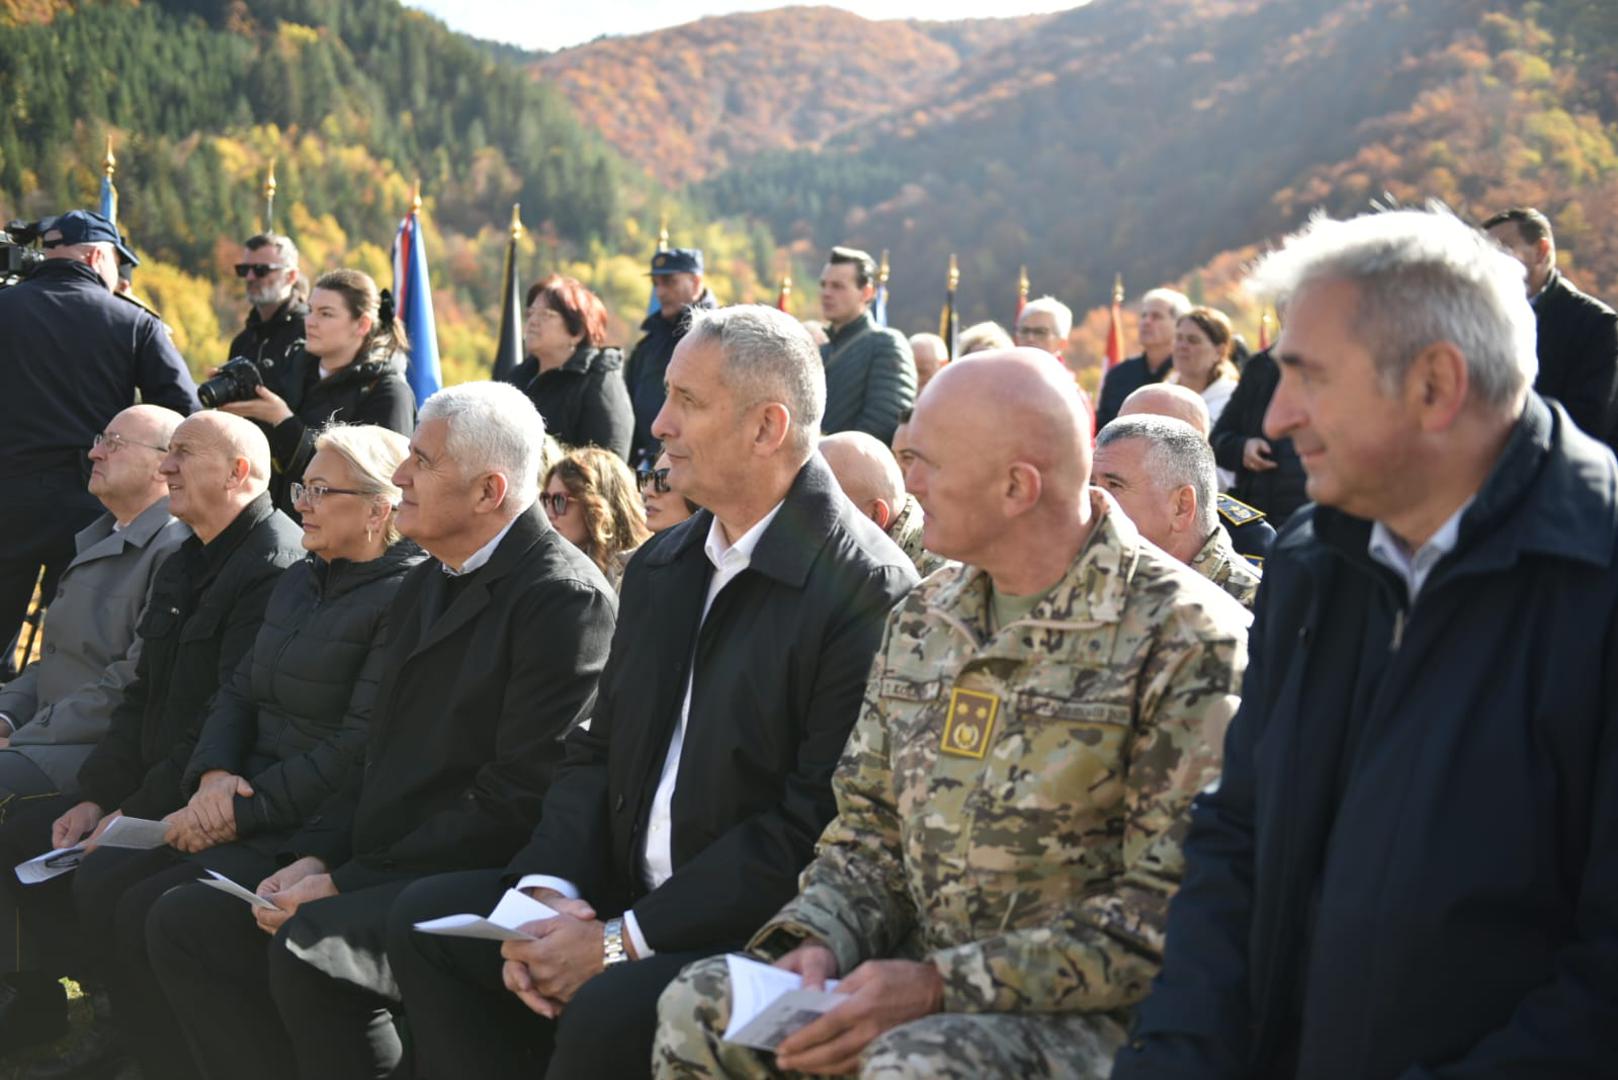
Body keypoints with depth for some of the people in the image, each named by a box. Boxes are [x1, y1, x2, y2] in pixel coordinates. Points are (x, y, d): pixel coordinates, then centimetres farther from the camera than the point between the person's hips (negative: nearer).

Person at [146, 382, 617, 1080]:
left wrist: (346, 883, -17)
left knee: (309, 946, -31)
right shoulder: (425, 583, 18)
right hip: (378, 872, 9)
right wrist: (316, 858, 1)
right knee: (182, 919, -3)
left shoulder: (565, 598, -13)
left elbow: (516, 805, -18)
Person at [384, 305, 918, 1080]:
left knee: (605, 1013, -31)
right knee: (425, 917, -2)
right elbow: (597, 752, 12)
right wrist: (547, 890, -8)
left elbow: (815, 828, -20)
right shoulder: (660, 568, 13)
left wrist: (621, 939, -19)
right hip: (622, 895, 8)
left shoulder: (867, 592, -15)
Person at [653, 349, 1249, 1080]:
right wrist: (819, 940, -6)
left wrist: (941, 987, -22)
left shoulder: (1183, 640, -14)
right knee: (700, 1009, -11)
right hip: (921, 981, 7)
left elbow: (1169, 910, -18)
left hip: (1086, 1012, -7)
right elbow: (871, 823, 16)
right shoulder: (924, 618, 10)